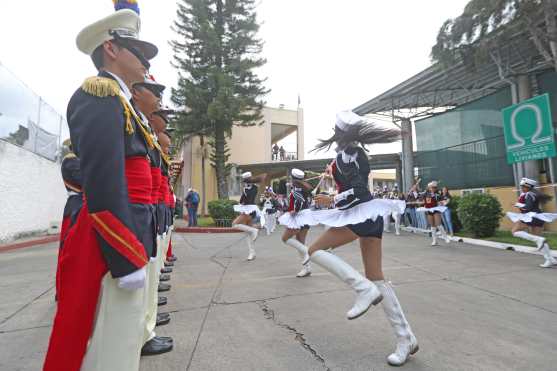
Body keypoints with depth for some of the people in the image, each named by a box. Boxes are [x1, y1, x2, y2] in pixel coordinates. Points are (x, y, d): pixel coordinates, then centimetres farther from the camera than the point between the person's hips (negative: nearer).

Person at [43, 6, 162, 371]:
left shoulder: (117, 101, 21)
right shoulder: (100, 93, -9)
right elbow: (103, 183, -21)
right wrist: (126, 258, -22)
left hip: (130, 236, 10)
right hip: (117, 242, -10)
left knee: (125, 338, 22)